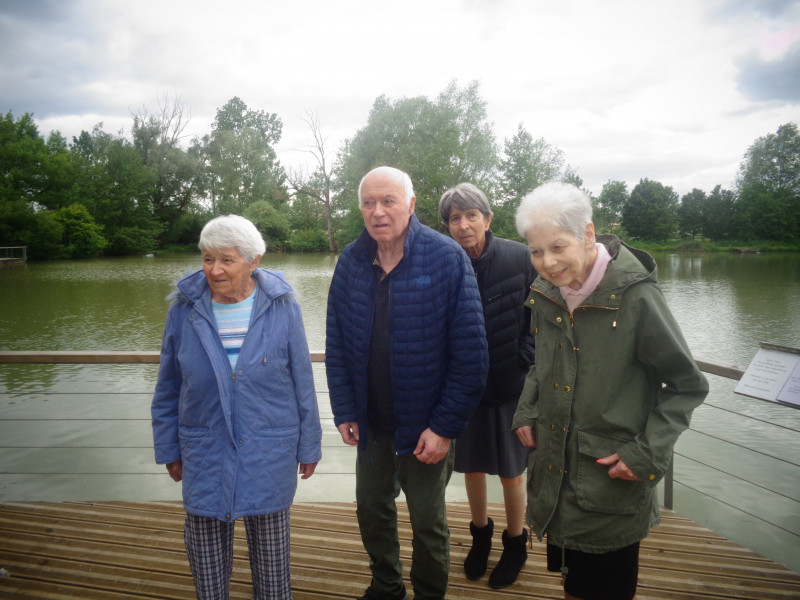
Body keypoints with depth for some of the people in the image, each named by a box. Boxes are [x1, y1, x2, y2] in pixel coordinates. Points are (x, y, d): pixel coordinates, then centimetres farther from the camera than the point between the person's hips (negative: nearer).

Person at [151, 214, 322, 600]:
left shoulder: (281, 307, -9)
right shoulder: (184, 310, -5)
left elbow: (302, 383, -3)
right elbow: (168, 388, 4)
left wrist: (309, 446, 1)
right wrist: (168, 449, 9)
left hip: (269, 450, -1)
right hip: (204, 451, 1)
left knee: (270, 546, 14)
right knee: (205, 544, 13)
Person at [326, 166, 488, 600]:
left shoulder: (447, 259, -16)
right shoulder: (351, 261, -3)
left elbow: (470, 352, -16)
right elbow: (336, 343, 2)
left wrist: (446, 426, -18)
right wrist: (344, 411, -3)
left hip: (426, 424, -4)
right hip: (371, 422, 4)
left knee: (428, 522, 14)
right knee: (371, 508, 21)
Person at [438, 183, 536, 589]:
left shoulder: (519, 258, -12)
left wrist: (524, 359, -11)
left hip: (511, 386, -2)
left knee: (510, 473, 10)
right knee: (471, 466, 17)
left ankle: (515, 544, 35)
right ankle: (480, 534, 42)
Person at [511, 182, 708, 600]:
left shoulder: (635, 296, -19)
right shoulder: (545, 295, 0)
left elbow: (687, 385, -10)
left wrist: (648, 453, -16)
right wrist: (526, 413, 4)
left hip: (612, 483, -5)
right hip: (554, 474, 5)